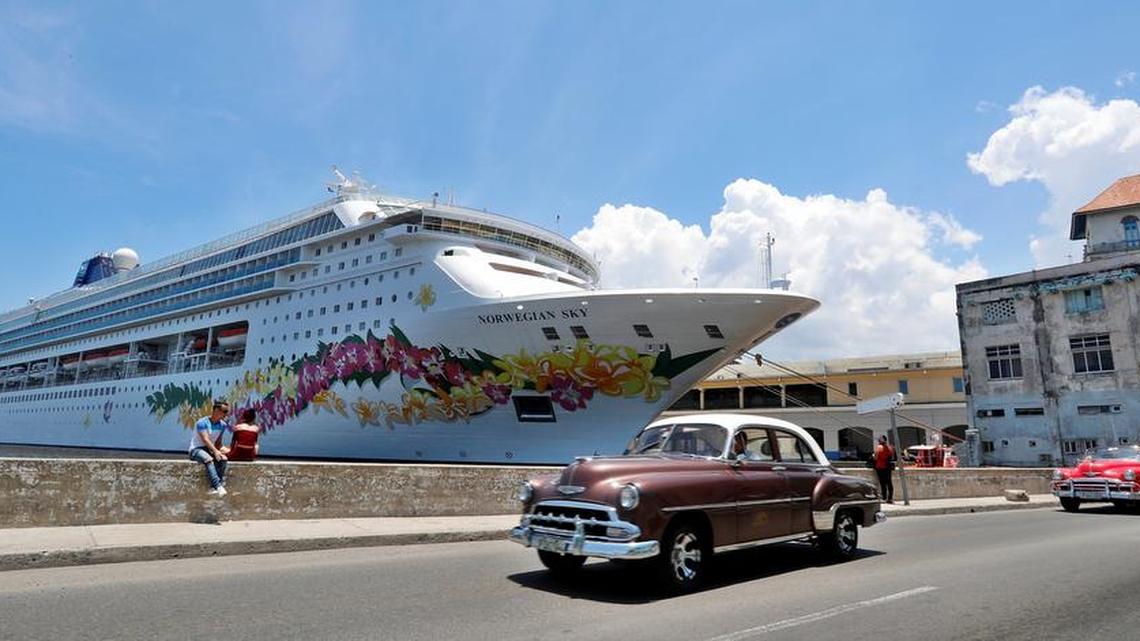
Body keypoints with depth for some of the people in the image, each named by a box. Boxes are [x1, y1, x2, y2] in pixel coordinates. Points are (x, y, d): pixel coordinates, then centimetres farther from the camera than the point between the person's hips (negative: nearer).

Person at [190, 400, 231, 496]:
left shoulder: (222, 424, 3)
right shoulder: (202, 422, -16)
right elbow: (205, 439, -25)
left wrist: (217, 451, -9)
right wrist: (215, 451, -35)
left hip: (209, 449, 6)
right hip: (196, 449, -6)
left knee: (223, 458, -25)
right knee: (208, 459, -37)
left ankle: (214, 488, -29)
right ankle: (218, 486, -44)